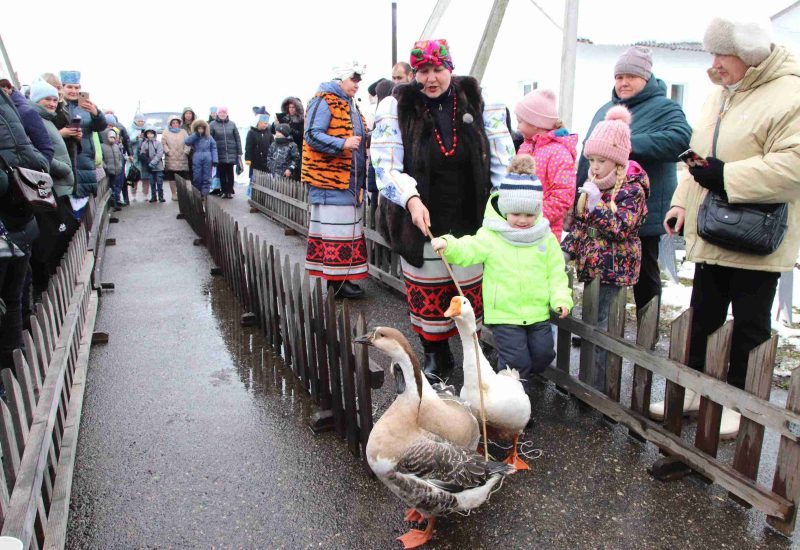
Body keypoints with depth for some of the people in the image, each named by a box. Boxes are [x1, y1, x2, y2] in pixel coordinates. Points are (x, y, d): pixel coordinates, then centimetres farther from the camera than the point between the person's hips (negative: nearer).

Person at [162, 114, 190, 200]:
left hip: (182, 158, 1)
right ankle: (174, 194, 5)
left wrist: (185, 151, -6)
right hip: (171, 158, -1)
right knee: (171, 177, -2)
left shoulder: (183, 132, 14)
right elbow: (163, 143, 2)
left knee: (182, 177, -1)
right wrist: (168, 151, -10)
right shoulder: (166, 133, 10)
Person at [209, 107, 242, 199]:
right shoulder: (212, 125, 1)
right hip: (219, 154, 0)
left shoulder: (232, 124, 5)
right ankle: (224, 191, 14)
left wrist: (239, 153, 2)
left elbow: (238, 139, 5)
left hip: (231, 153, 0)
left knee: (230, 173, 3)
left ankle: (230, 191, 12)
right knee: (222, 173, 5)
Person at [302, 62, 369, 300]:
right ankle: (336, 281, -3)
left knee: (347, 229, 11)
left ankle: (341, 279, 18)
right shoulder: (324, 101, -7)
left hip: (350, 180, 10)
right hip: (330, 179, -10)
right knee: (335, 229, -9)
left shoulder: (350, 105, 21)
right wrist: (342, 144, -28)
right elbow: (312, 135, -17)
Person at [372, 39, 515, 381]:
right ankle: (436, 358, 31)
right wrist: (411, 199, -26)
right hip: (421, 224, 0)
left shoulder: (478, 102, 1)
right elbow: (386, 164, -10)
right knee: (426, 295, 10)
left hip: (471, 223, 1)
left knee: (471, 293, 8)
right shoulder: (397, 108, -3)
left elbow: (503, 159, 5)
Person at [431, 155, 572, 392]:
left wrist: (560, 298, -7)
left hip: (538, 312, 4)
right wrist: (447, 245, -36)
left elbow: (556, 272, 5)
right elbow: (467, 250, -16)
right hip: (504, 314, -3)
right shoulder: (490, 236, -7)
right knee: (516, 360, -2)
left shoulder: (547, 238, 2)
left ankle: (523, 374, 40)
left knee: (543, 352, 10)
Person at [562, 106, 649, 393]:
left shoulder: (632, 189, -12)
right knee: (592, 323, 14)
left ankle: (597, 388, 5)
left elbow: (621, 228, -22)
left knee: (598, 325, -5)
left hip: (613, 269, -7)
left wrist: (597, 202, -26)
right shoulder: (593, 185, 10)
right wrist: (567, 248, 8)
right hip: (592, 265, 7)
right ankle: (592, 382, 27)